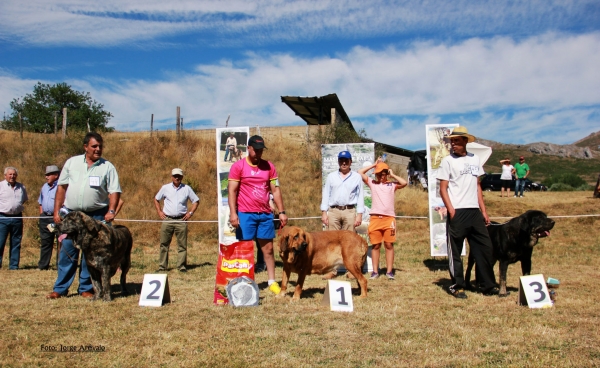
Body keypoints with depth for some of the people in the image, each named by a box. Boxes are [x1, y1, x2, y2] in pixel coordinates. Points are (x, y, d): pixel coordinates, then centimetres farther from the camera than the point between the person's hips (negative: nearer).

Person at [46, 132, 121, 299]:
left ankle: (86, 288, 14)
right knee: (67, 251, 4)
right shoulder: (72, 162, 7)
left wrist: (111, 211, -18)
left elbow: (114, 191, -4)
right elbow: (61, 187, 9)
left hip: (96, 216, -2)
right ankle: (60, 288, 14)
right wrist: (57, 211, 4)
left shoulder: (108, 167, 1)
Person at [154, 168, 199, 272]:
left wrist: (190, 212, 2)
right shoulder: (165, 188, 8)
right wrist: (159, 211, 9)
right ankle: (162, 266, 10)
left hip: (181, 220, -1)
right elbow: (156, 199, 19)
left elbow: (196, 201, 12)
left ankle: (182, 266, 6)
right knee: (164, 244, 3)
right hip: (167, 219, 1)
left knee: (182, 244, 0)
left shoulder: (187, 189, 6)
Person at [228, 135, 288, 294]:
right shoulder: (238, 166, -3)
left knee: (268, 248, 7)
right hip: (245, 214, -3)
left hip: (265, 214, 4)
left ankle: (272, 282, 15)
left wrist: (282, 212, 3)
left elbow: (276, 190, 9)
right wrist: (233, 213, -18)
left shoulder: (269, 166, 8)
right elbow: (232, 191, -8)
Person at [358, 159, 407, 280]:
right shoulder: (372, 183, 10)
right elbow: (360, 172, 3)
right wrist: (374, 164, 7)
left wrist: (393, 175, 4)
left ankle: (389, 271, 8)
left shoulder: (392, 184, 9)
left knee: (389, 245, 3)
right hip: (375, 218, 1)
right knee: (376, 245, 5)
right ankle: (375, 271, 10)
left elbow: (404, 183, -8)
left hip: (389, 218, 0)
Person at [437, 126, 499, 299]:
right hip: (457, 212, -5)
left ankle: (489, 286, 17)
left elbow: (477, 186, 17)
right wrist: (451, 211, -14)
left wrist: (483, 210, 12)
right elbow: (443, 189, -4)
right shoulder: (448, 160, -1)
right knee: (455, 251, 1)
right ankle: (457, 287, 12)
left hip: (474, 211, 5)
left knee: (485, 247, 6)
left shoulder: (475, 159, 13)